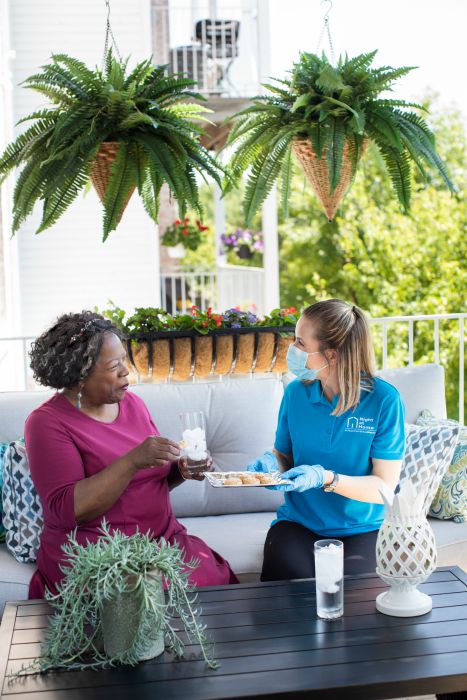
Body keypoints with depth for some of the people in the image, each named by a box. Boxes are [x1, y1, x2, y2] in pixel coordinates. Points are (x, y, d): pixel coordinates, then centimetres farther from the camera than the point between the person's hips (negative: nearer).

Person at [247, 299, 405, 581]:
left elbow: (385, 486, -11)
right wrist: (270, 462, -10)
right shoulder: (295, 392, 1)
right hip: (299, 523, 2)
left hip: (363, 528, -2)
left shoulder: (384, 399, -12)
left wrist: (327, 479, -27)